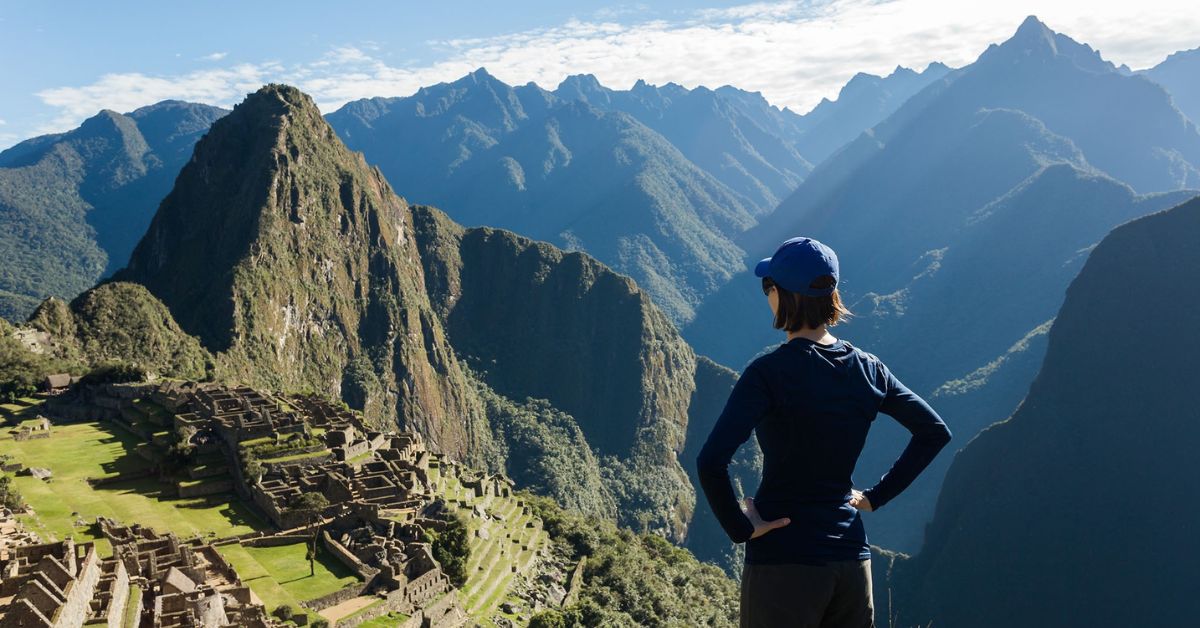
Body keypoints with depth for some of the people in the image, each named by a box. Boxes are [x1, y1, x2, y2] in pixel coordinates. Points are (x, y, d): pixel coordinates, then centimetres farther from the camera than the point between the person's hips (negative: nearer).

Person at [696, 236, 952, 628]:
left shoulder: (768, 373, -17)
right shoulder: (867, 369, 1)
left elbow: (711, 463, -27)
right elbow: (935, 432, 12)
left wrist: (740, 529, -13)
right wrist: (877, 496, 12)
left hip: (782, 559, -5)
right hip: (852, 557, 6)